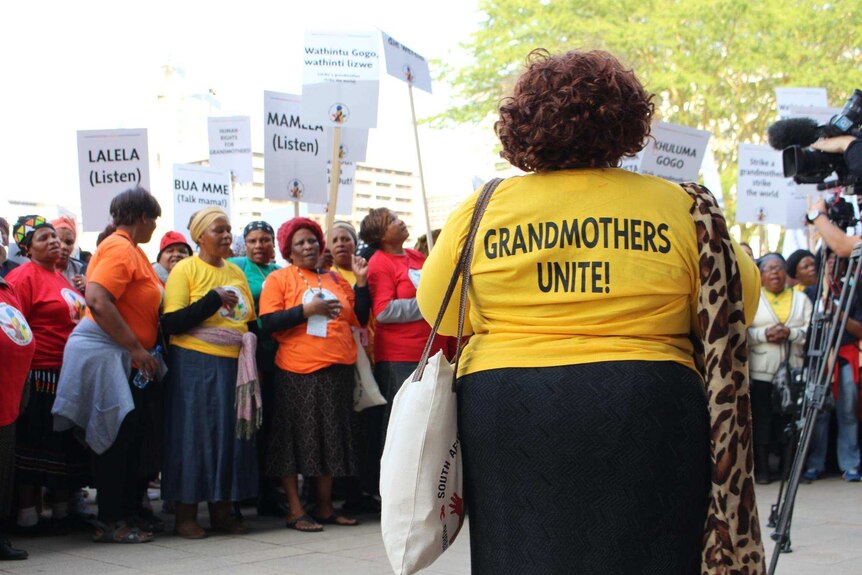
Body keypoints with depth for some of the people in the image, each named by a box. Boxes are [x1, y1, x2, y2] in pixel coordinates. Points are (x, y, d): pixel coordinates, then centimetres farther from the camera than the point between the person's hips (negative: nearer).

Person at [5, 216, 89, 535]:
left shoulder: (60, 278, 16)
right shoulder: (23, 276, -11)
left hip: (69, 376, 8)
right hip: (40, 377, -8)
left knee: (66, 446, 13)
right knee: (33, 447, 0)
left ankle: (61, 510, 23)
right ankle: (28, 516, 7)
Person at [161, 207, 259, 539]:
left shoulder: (236, 272, 16)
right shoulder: (185, 269, -2)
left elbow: (250, 321, 24)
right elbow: (171, 323, -12)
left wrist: (249, 341, 6)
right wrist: (214, 300, -16)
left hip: (234, 365, 6)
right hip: (195, 364, -6)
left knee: (231, 434, 5)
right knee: (194, 435, -3)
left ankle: (222, 511, 15)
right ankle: (185, 515, 5)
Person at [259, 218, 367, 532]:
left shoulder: (335, 279, 16)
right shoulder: (279, 279, 1)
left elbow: (359, 319, 16)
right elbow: (268, 323, -9)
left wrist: (361, 282, 6)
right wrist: (308, 309, -16)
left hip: (338, 370, 5)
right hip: (297, 371, -5)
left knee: (331, 437, 9)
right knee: (298, 438, -2)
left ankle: (325, 507, 19)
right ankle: (296, 510, 5)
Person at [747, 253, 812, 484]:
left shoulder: (800, 299, 15)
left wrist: (790, 333, -13)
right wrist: (764, 334, -16)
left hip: (793, 370, 2)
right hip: (761, 370, -2)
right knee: (762, 418, -3)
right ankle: (762, 467, 4)